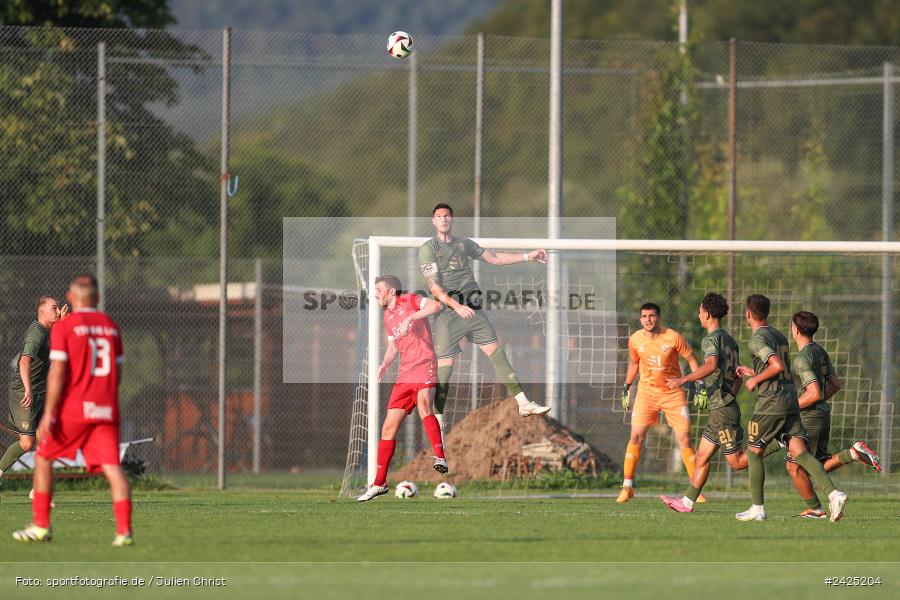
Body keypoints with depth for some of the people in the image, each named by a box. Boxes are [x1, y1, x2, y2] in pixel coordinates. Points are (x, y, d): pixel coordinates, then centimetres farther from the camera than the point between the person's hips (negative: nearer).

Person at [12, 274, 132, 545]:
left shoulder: (63, 327, -5)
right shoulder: (112, 327, 11)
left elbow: (57, 372, -12)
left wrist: (49, 413, -12)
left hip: (73, 410, -4)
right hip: (106, 410, 4)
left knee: (43, 458, 13)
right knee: (112, 466, -3)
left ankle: (41, 525, 12)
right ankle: (124, 530, -16)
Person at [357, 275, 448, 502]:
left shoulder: (410, 301, -2)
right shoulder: (388, 316, 20)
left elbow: (435, 305, -19)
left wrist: (410, 318, -26)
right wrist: (384, 365, 10)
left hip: (423, 368, -8)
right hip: (404, 376, 8)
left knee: (423, 406, -36)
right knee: (389, 428, 6)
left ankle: (440, 457, -40)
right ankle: (379, 483, 12)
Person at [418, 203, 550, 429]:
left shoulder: (464, 244, 15)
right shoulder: (428, 249, -3)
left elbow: (493, 258, 25)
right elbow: (434, 287, -12)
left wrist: (528, 256, 21)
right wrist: (456, 306, -24)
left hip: (473, 309, 5)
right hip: (447, 311, -5)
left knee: (497, 353, 2)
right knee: (445, 366, -7)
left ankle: (523, 404, 4)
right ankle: (437, 418, -1)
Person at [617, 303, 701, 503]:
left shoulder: (673, 338, -13)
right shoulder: (635, 340, -3)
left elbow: (691, 359, -3)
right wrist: (626, 387, 16)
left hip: (673, 392, -2)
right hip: (646, 391, 2)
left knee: (684, 440, -6)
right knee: (636, 437, -8)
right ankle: (627, 487, 2)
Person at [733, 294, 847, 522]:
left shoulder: (757, 340, -9)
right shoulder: (780, 336, 17)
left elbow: (778, 366, -22)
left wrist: (755, 380, -8)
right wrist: (752, 372, 33)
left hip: (770, 405, -7)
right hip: (791, 403, 7)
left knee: (754, 452, 9)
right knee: (800, 452, -3)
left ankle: (757, 508, 12)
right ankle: (833, 493, -23)